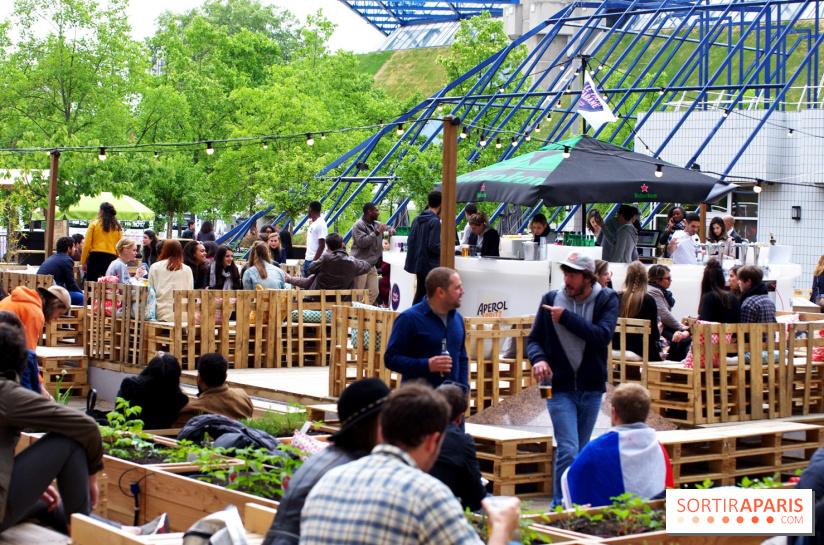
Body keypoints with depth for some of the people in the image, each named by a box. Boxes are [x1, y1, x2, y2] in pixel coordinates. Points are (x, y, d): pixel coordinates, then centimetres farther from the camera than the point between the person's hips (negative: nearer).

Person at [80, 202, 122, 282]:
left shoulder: (94, 224, 3)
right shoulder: (117, 227, 9)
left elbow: (87, 244, -1)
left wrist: (83, 262, 3)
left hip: (95, 257, -2)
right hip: (111, 259, 2)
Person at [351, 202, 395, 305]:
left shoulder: (377, 224, 15)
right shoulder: (359, 225, -10)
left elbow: (391, 229, 31)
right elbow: (362, 242, -23)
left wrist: (390, 231, 5)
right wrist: (377, 232, -19)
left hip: (372, 265, 9)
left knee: (374, 292, 6)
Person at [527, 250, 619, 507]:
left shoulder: (606, 300, -2)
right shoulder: (551, 300, 0)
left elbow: (603, 336, -18)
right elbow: (534, 339, 5)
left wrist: (566, 318, -21)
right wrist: (538, 358, -16)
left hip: (592, 389, 2)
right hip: (560, 388, -2)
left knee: (581, 453, 13)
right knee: (568, 450, -15)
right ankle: (559, 506, -8)